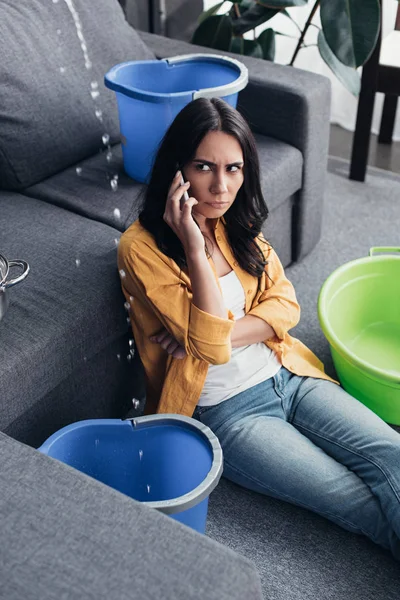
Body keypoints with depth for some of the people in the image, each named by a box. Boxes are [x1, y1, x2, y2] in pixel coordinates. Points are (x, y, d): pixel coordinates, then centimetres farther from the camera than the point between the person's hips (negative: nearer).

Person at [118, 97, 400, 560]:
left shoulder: (238, 223, 5)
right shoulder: (140, 248, -15)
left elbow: (284, 305, 0)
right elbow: (210, 344, -21)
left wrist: (222, 335, -16)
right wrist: (193, 247, -27)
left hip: (287, 375, 5)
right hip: (224, 411, -5)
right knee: (362, 503, -16)